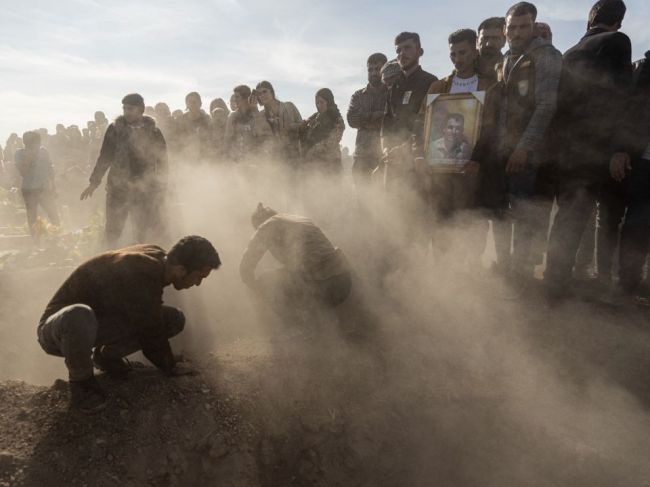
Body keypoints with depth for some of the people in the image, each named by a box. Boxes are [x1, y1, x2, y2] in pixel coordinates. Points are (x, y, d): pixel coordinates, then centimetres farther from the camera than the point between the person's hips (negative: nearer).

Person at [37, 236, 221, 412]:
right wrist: (170, 368, -4)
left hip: (101, 321, 7)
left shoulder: (156, 257, -9)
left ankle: (107, 355, 9)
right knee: (79, 317, -44)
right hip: (59, 327, -7)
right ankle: (81, 380, -13)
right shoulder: (140, 279, -36)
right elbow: (153, 335, -23)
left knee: (175, 319, -8)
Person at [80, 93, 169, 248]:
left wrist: (161, 188, 4)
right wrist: (94, 182, 4)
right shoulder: (115, 129, 3)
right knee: (112, 230, 3)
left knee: (146, 231, 3)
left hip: (145, 190, 0)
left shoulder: (153, 132, 3)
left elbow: (162, 161, 7)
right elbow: (105, 157, 7)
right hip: (118, 188, 1)